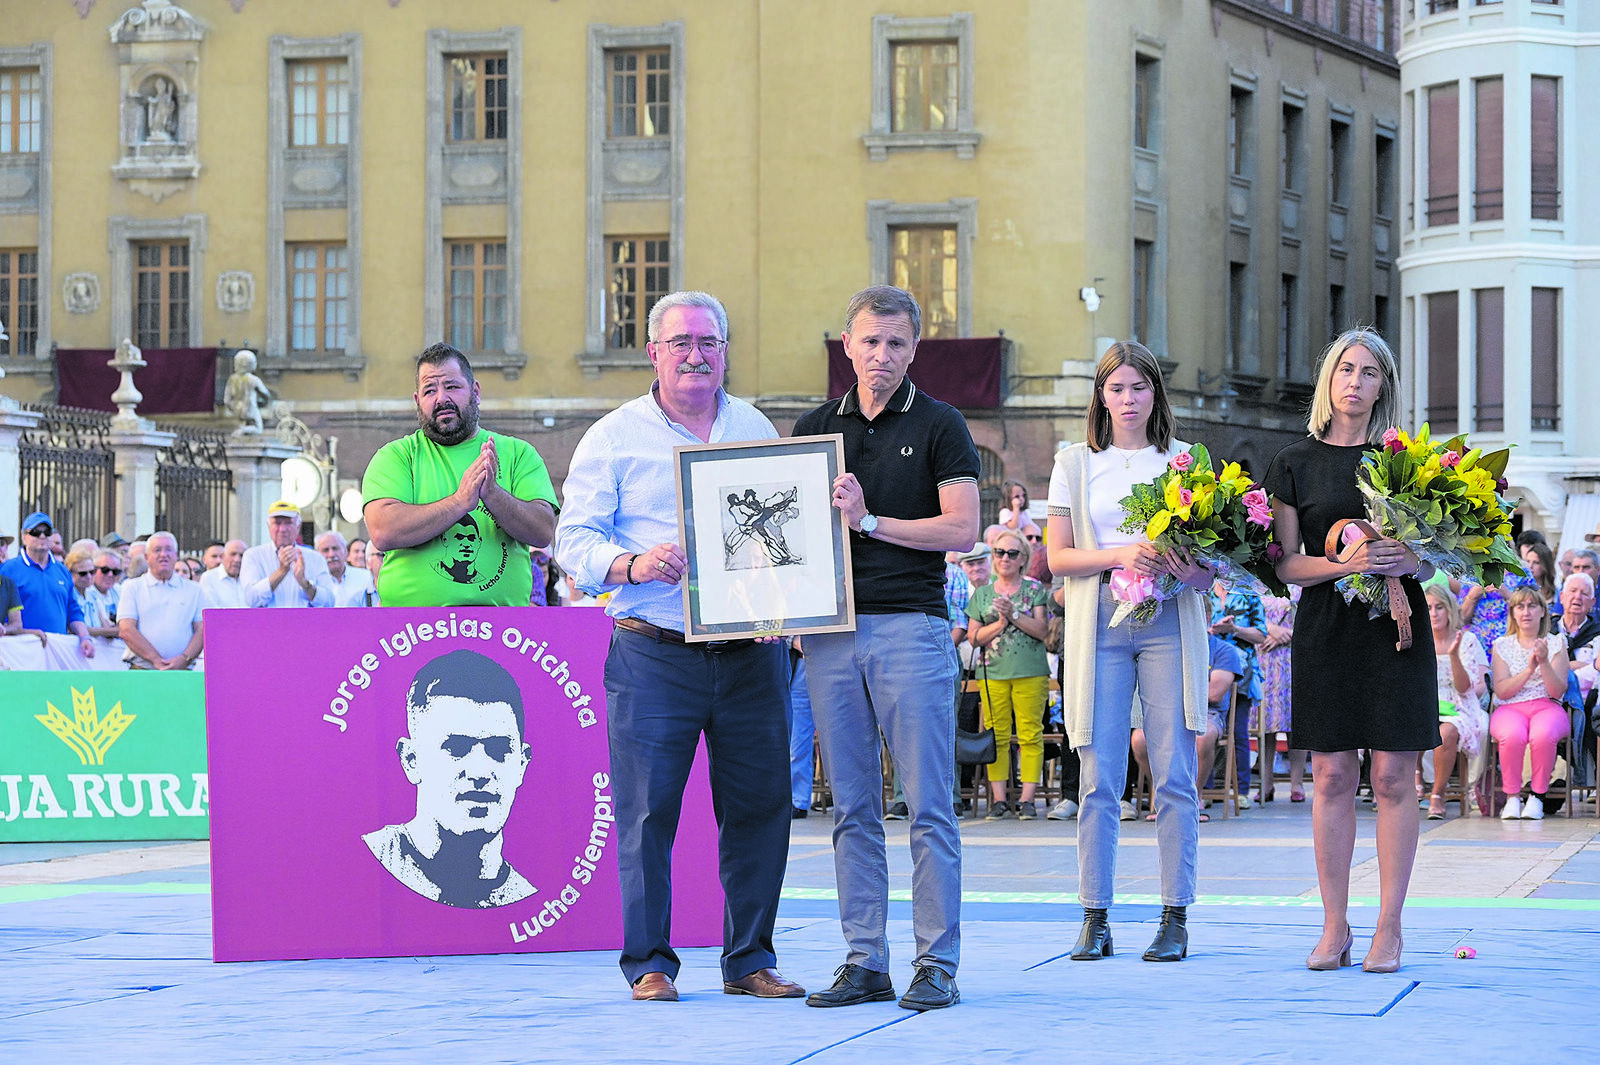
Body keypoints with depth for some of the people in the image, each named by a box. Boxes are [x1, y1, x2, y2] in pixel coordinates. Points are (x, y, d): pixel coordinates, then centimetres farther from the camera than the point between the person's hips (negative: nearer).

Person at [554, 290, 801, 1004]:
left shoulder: (755, 429, 15)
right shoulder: (615, 438, 3)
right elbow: (575, 541, -1)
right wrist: (633, 564, -20)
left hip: (751, 652, 3)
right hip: (655, 655, -3)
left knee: (760, 805, 5)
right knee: (648, 810, -4)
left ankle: (750, 958, 15)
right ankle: (648, 961, 5)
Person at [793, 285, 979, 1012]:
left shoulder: (938, 426, 2)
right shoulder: (815, 427, 15)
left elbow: (962, 529, -6)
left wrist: (869, 521, -11)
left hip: (911, 627, -4)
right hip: (832, 630, 4)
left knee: (928, 807, -5)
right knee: (852, 808, 6)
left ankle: (937, 964, -2)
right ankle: (864, 961, 9)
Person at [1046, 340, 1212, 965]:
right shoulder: (1075, 464, 12)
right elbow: (1058, 557, 5)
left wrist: (1192, 570, -14)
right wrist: (1119, 556, -12)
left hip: (1169, 626, 0)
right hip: (1098, 626, 0)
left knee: (1174, 777, -4)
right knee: (1098, 779, -3)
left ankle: (1176, 916, -1)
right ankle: (1095, 919, 1)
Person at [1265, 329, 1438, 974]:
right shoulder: (1295, 464, 8)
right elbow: (1285, 564, 3)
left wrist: (1413, 560, -12)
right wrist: (1345, 562, -15)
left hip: (1396, 626, 0)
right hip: (1325, 626, 0)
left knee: (1393, 777, -4)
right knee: (1333, 776, 0)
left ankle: (1388, 928, 0)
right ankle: (1334, 927, 6)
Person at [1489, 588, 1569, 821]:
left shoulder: (1556, 644, 11)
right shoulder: (1502, 646, 12)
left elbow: (1558, 691, 1)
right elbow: (1501, 691, 1)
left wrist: (1544, 663, -15)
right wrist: (1529, 669, -12)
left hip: (1547, 707, 0)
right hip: (1510, 708, 0)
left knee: (1543, 735, -37)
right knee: (1513, 736, -36)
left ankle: (1537, 796, -21)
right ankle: (1512, 797, -20)